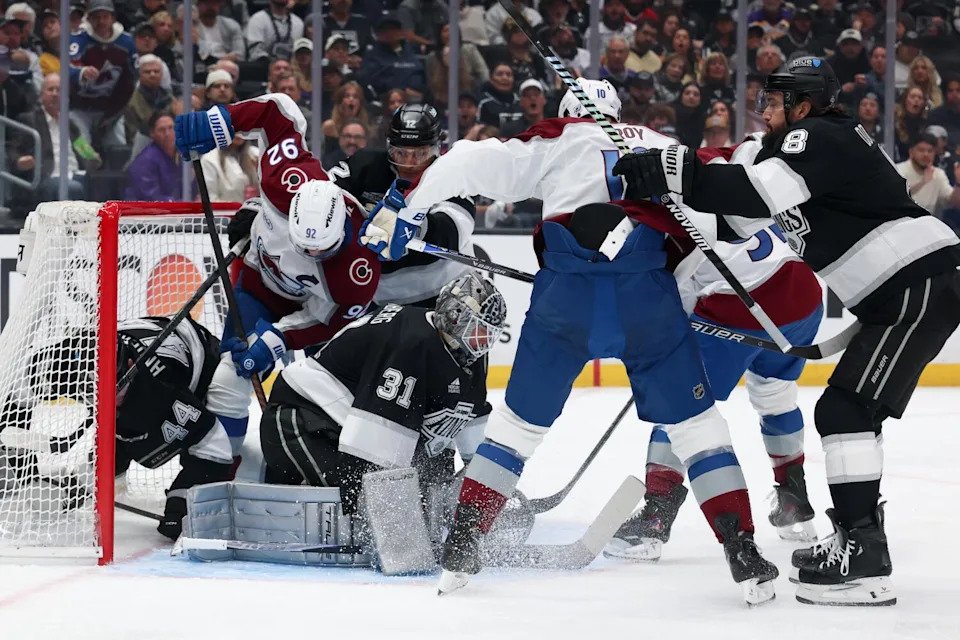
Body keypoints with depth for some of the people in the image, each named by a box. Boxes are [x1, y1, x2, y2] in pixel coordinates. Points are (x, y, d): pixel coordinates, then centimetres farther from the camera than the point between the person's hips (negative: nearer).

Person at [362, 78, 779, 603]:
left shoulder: (549, 144, 20)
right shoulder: (663, 147, 28)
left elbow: (468, 163, 10)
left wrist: (401, 212, 16)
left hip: (566, 292, 0)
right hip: (647, 294, 0)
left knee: (522, 419, 15)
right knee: (693, 421, 12)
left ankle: (461, 545, 13)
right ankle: (743, 554, 1)